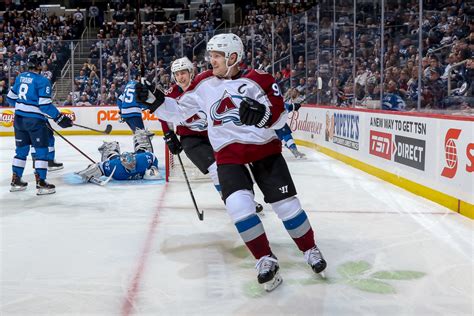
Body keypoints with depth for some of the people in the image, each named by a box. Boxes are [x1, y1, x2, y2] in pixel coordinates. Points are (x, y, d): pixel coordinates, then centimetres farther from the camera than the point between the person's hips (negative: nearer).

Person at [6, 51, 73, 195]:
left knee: (22, 149, 17)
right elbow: (45, 105, -20)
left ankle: (16, 181, 24)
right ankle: (41, 183, -1)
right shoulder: (43, 81, -15)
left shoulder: (20, 77, 8)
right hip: (35, 120, -7)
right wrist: (60, 118, -15)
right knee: (41, 150, 1)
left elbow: (11, 97, 16)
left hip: (19, 118, 7)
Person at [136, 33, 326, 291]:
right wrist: (155, 100, -7)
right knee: (239, 205, -18)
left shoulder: (258, 79, -8)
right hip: (229, 154, 2)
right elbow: (178, 112, 7)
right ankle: (266, 260, -1)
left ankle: (310, 250, 24)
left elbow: (279, 117, -12)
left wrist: (263, 113, -33)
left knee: (286, 203, 0)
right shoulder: (204, 83, 1)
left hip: (265, 148, -1)